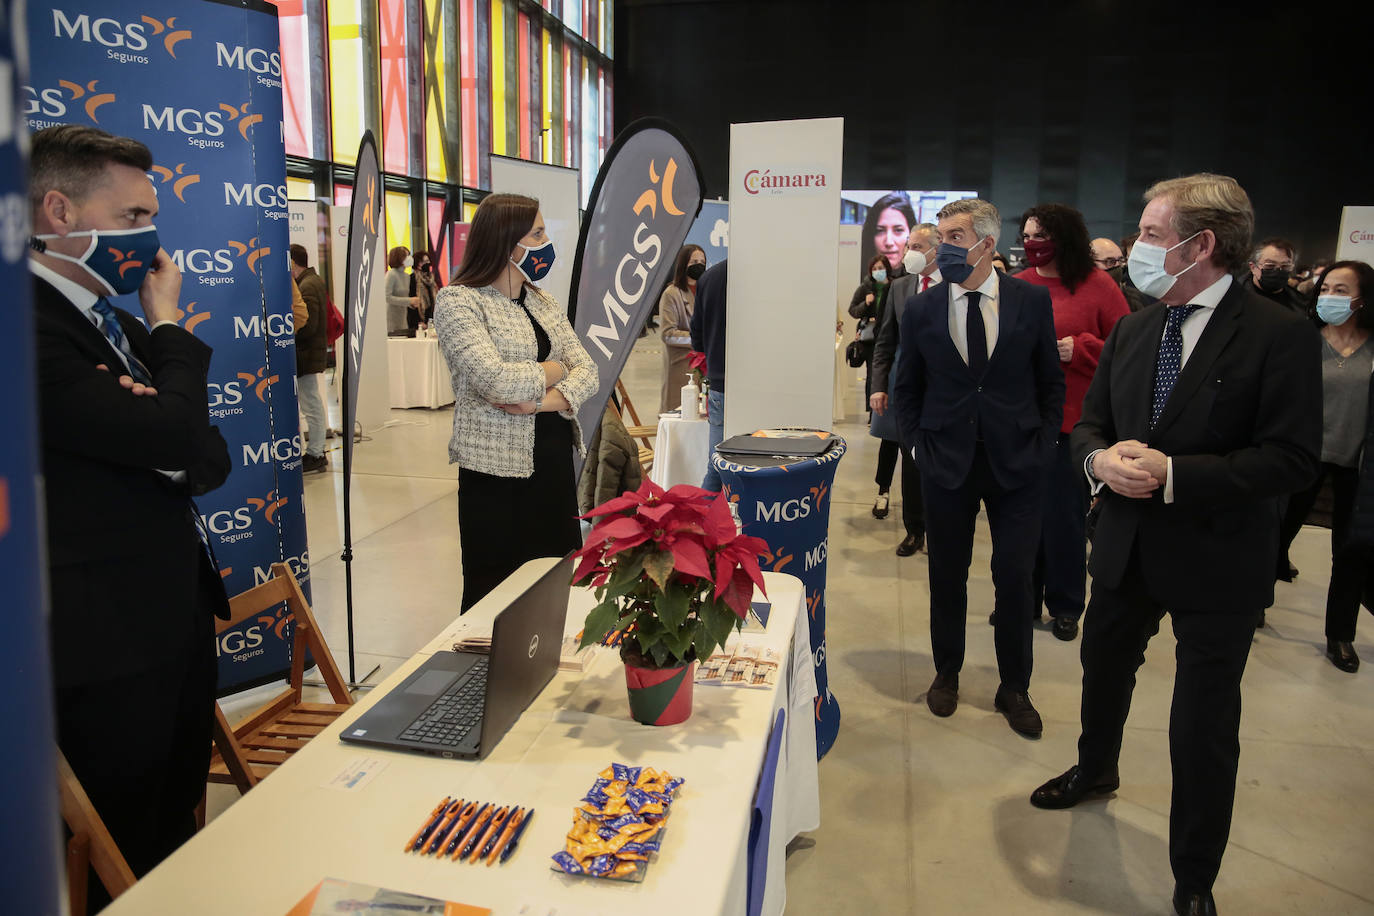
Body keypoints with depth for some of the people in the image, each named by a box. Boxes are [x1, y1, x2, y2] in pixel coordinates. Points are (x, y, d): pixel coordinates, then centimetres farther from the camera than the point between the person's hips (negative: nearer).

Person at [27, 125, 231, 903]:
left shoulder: (117, 322, 12)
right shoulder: (35, 326, -19)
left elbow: (211, 461, 8)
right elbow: (175, 441, -28)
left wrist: (164, 432, -16)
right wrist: (170, 326, -11)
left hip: (181, 612, 9)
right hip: (112, 639, -9)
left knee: (182, 831, 23)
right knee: (127, 866, 9)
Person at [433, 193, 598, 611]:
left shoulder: (544, 303, 13)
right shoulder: (457, 301, -9)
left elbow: (587, 371, 3)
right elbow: (495, 381, -22)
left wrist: (545, 401, -16)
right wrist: (551, 372, -5)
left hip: (555, 461, 6)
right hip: (498, 470, -6)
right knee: (495, 593, 5)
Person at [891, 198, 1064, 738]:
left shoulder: (1031, 300, -1)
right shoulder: (921, 310, 0)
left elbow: (1051, 381, 6)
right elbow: (906, 389, 9)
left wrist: (1042, 444, -2)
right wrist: (917, 446, -1)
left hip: (1016, 463, 0)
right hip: (947, 463, 1)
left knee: (1015, 577, 4)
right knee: (947, 574, 10)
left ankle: (1014, 688, 23)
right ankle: (946, 674, 31)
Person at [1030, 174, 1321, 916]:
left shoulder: (1278, 336, -14)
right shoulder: (1131, 332, 3)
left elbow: (1291, 459, -18)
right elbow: (1089, 422, 10)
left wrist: (1172, 475, -25)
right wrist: (1100, 458, -14)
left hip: (1216, 564, -5)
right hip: (1126, 548, 6)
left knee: (1204, 729, 5)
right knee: (1103, 671, 25)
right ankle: (1095, 771, 55)